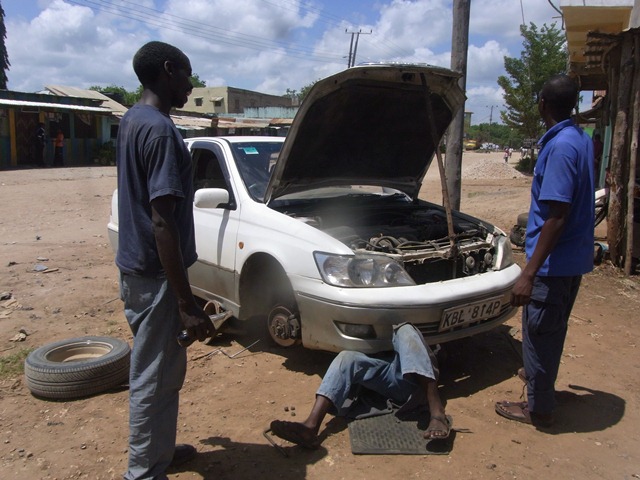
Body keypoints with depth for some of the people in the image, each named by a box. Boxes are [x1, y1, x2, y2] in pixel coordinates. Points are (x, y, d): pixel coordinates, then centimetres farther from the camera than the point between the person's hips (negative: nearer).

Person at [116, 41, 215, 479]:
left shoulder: (133, 120, 12)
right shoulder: (160, 131, -20)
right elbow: (162, 223, -25)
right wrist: (187, 303, -24)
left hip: (136, 265, 10)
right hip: (154, 274, -10)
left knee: (160, 369, 21)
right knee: (155, 377, 3)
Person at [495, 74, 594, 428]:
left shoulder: (559, 147, -22)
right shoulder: (582, 140, 7)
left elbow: (557, 216, -27)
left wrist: (529, 273, -27)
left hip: (554, 260, -10)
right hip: (576, 256, 10)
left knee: (539, 330, 4)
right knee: (552, 326, 25)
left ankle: (538, 409, 18)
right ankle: (539, 374, 46)